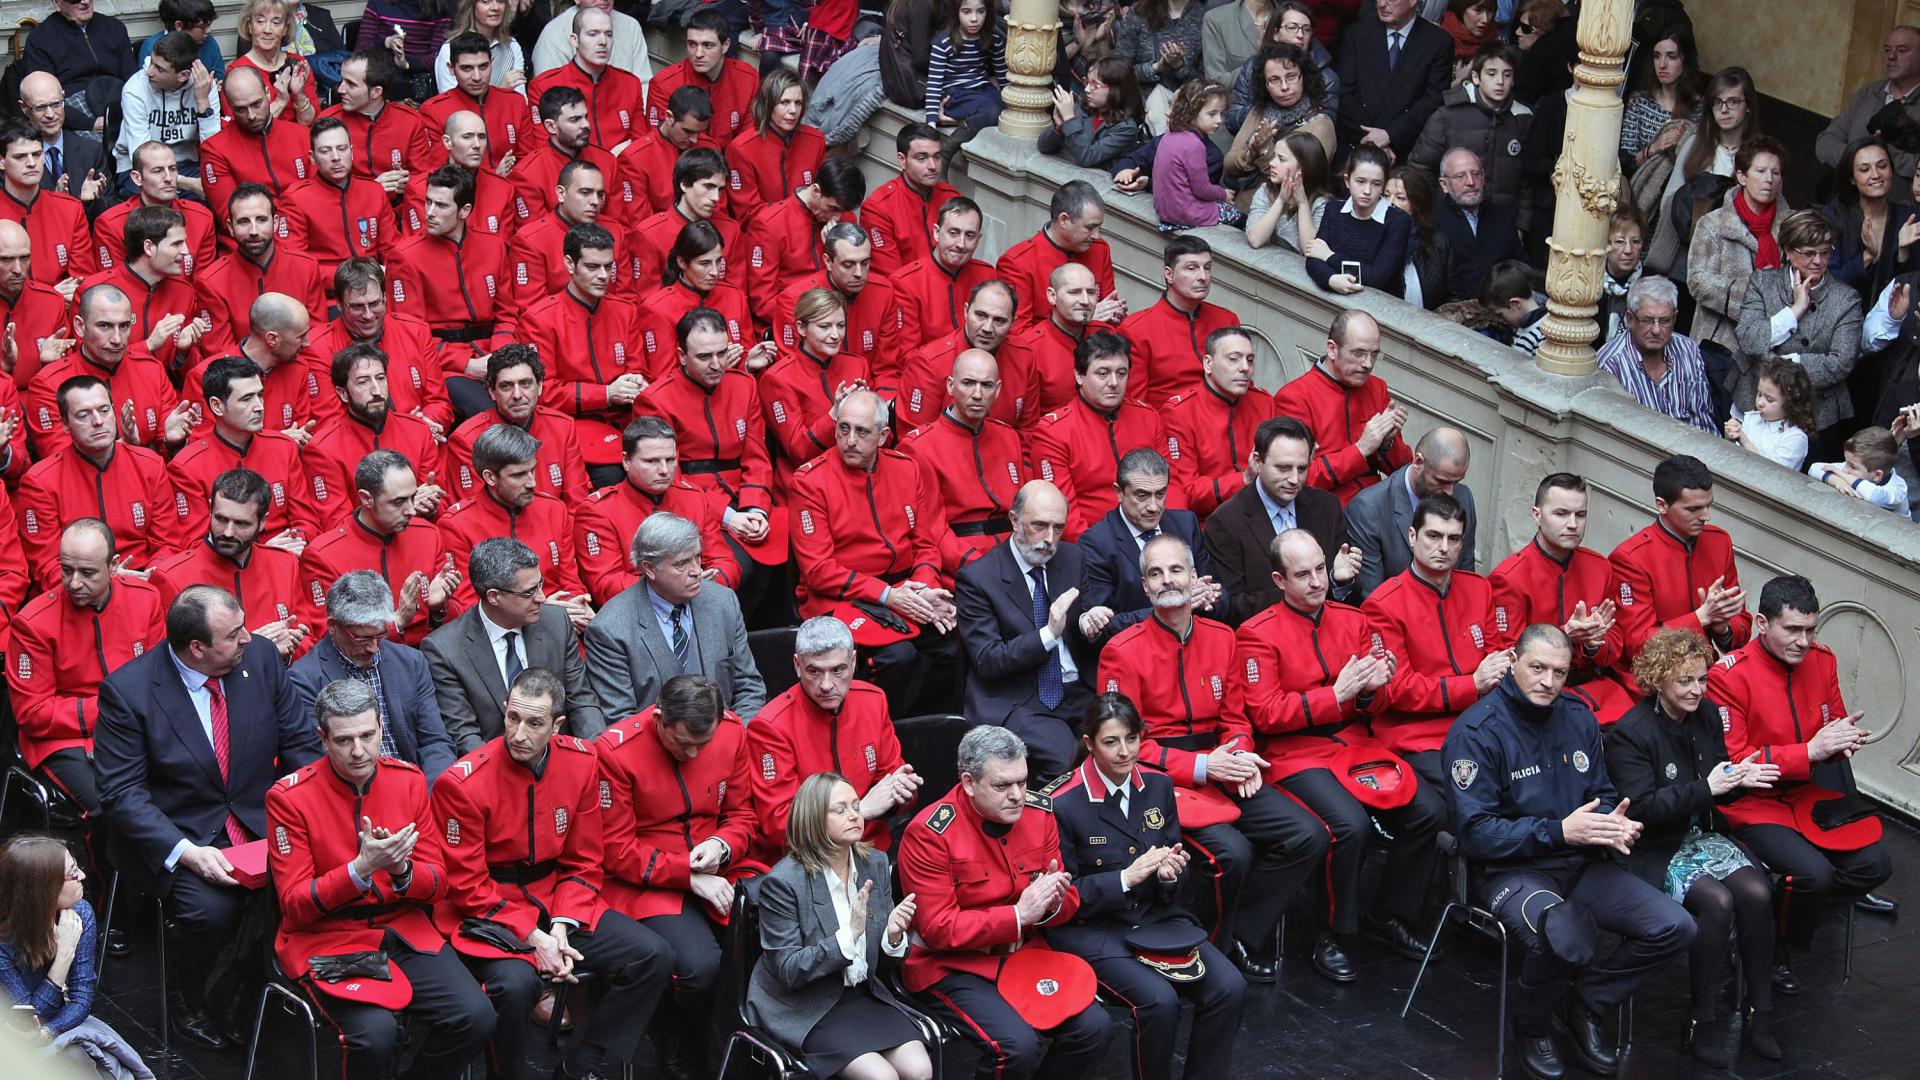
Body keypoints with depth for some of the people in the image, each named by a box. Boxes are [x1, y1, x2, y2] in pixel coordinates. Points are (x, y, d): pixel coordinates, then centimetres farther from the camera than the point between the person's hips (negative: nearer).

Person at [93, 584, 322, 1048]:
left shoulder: (261, 657, -3)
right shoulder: (128, 690, -15)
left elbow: (301, 745, 4)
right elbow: (122, 793, -13)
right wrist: (186, 852, -27)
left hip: (259, 820, 4)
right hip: (176, 832, -4)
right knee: (211, 908, -31)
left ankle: (233, 991, 2)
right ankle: (186, 1000, 2)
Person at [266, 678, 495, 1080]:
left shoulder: (408, 779, 2)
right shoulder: (289, 797, -10)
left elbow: (437, 884, 5)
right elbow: (294, 905, -11)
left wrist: (401, 871, -18)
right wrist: (360, 869, -25)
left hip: (404, 929, 4)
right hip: (326, 938, -4)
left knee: (475, 1017, -19)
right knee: (375, 1033, -31)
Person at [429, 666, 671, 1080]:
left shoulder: (581, 762, -2)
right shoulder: (463, 782, -16)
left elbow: (585, 863, 4)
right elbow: (468, 886, -12)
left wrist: (561, 926, -12)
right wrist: (532, 937, -19)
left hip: (557, 899, 5)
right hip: (487, 912, -5)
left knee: (654, 957, -10)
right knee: (517, 983, -35)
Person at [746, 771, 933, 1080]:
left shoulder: (875, 864, 2)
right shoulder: (781, 882, -15)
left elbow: (885, 959, 9)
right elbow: (788, 970, -17)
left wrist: (893, 937, -16)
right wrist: (848, 937, -28)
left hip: (863, 994, 6)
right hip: (804, 1008, -6)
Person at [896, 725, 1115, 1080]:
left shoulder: (1039, 812, 1)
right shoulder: (929, 833, -17)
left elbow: (1068, 898, 10)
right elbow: (938, 929, -18)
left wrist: (1054, 903, -15)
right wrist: (1019, 914, -24)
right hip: (954, 967, -6)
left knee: (1095, 1026, -14)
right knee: (1017, 1045, -28)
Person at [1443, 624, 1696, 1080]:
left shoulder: (1578, 717, 9)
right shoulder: (1478, 731, -12)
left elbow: (1604, 796, 17)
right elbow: (1475, 833, -16)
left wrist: (1615, 826, -9)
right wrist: (1558, 831, -24)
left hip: (1581, 865, 7)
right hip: (1512, 870, -7)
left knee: (1674, 927, -11)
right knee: (1567, 938, -38)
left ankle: (1584, 1005, 12)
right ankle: (1531, 1027, -4)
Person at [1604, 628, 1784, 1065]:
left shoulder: (1708, 715, 7)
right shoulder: (1629, 734, -13)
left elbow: (1719, 790, 14)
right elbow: (1642, 807, -20)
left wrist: (1739, 779, -10)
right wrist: (1705, 788, -25)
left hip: (1704, 836, 6)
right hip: (1656, 850, -6)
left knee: (1756, 892, -22)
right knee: (1717, 902, -29)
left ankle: (1759, 1014, -11)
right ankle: (1701, 1023, -15)